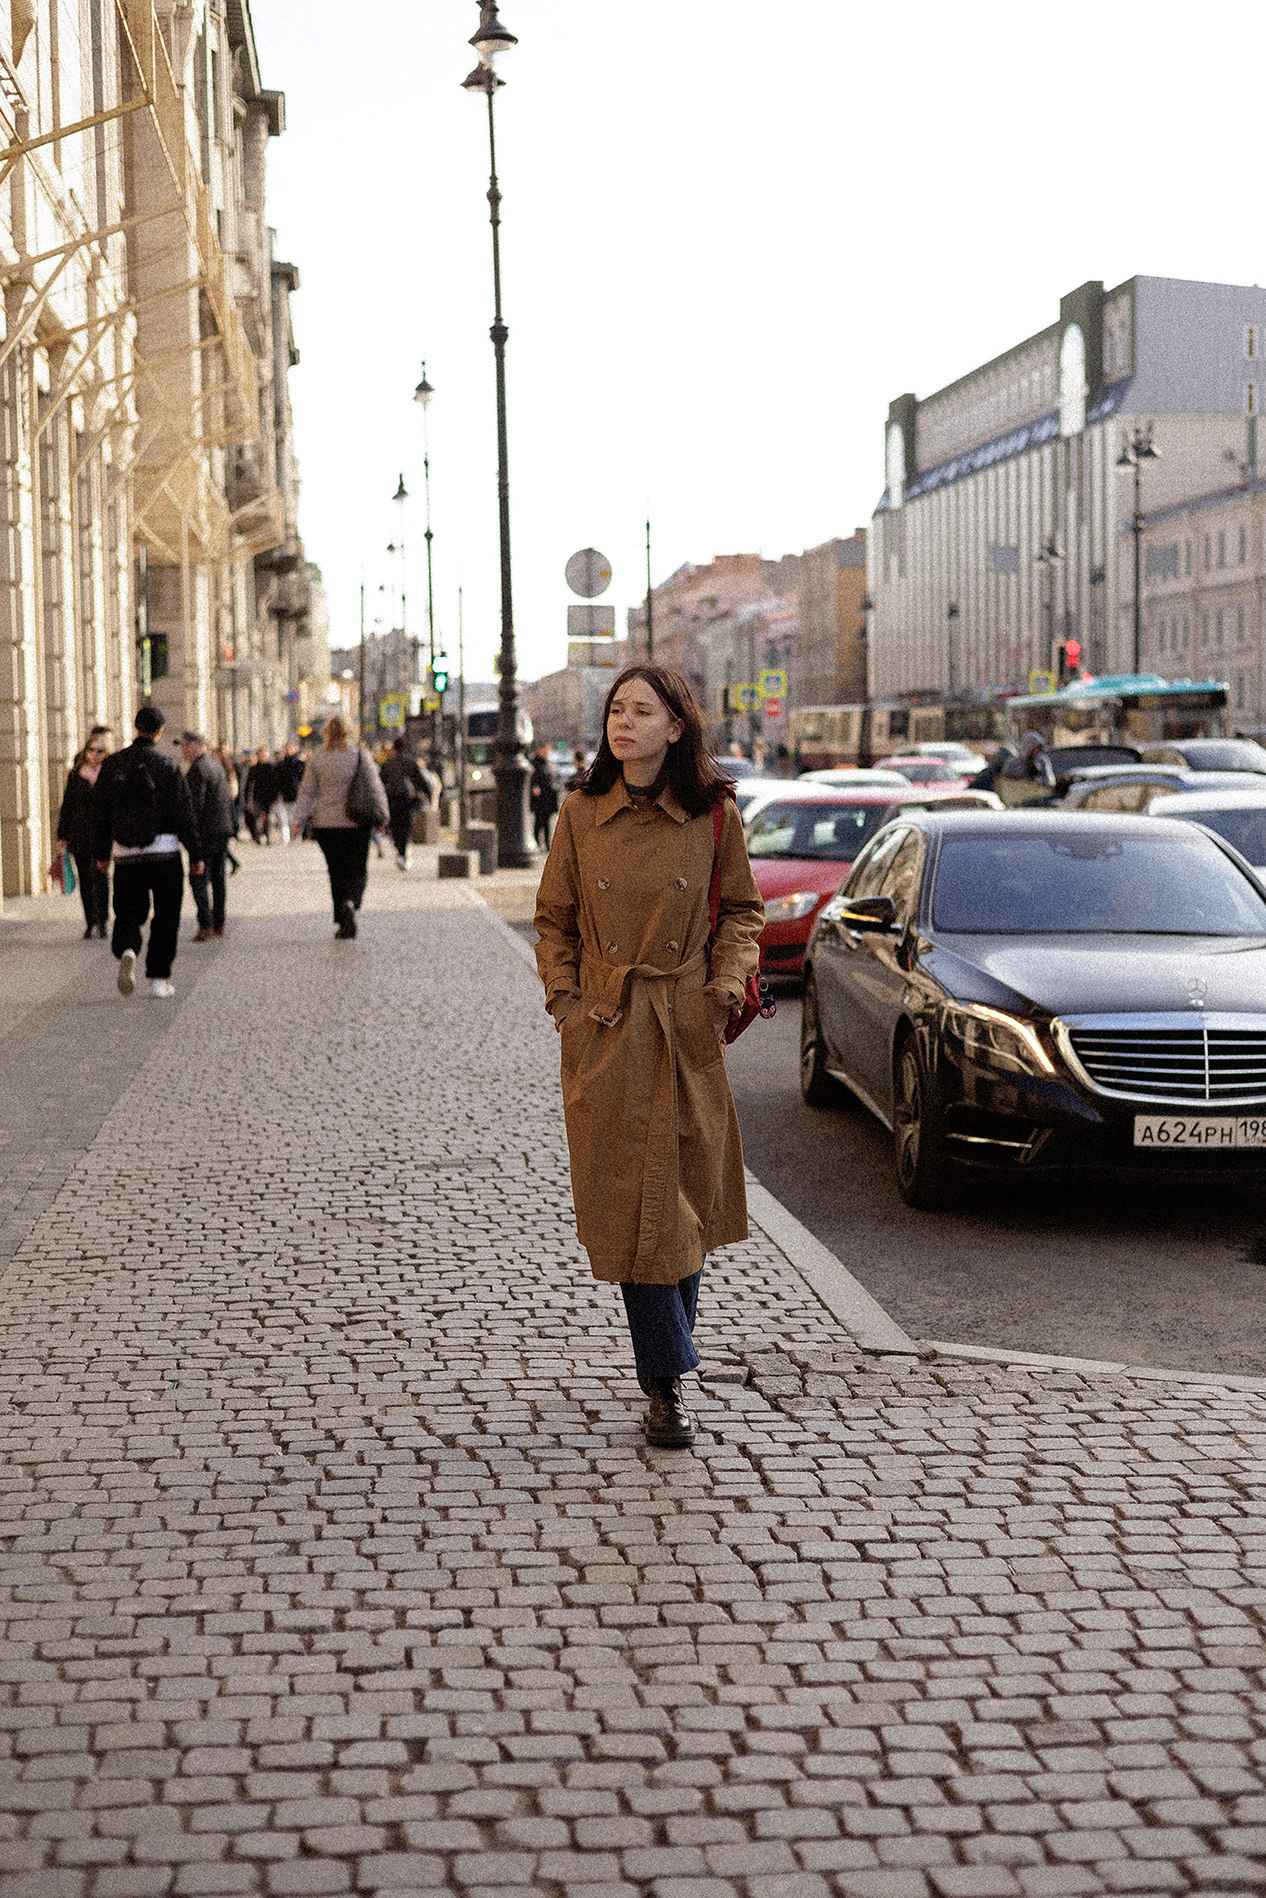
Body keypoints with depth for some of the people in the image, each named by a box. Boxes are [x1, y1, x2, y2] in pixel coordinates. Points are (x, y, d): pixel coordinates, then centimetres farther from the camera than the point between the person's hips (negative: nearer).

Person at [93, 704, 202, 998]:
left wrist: (102, 853, 17)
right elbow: (183, 813, -6)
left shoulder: (112, 764, 3)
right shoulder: (167, 765, -6)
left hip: (126, 854, 2)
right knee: (165, 918, 7)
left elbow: (100, 812, 8)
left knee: (127, 912, 12)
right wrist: (195, 854, 0)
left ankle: (126, 951, -18)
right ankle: (158, 978, 6)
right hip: (165, 852, -2)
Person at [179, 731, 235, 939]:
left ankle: (206, 924, -14)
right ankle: (219, 924, 15)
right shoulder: (216, 764, 17)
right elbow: (228, 798, 22)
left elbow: (196, 803, -19)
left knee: (198, 878, -7)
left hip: (207, 830, -9)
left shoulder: (197, 769, -12)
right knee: (217, 877, 12)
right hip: (223, 829, 9)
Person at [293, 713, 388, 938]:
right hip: (357, 825, -1)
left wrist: (299, 821, 2)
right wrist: (382, 816, 6)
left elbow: (307, 793, 0)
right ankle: (350, 903, -23)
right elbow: (375, 788, -2)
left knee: (337, 873, 11)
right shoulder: (361, 755, -3)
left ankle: (343, 922, 8)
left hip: (326, 825, 1)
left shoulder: (317, 759, 1)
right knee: (358, 871, 7)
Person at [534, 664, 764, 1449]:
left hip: (687, 1030, 0)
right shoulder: (582, 812, 0)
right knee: (631, 1199, -1)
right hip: (605, 1030, 0)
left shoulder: (713, 814, -2)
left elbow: (742, 908, 8)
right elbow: (554, 917, 8)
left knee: (686, 1192, 8)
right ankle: (666, 1380, 8)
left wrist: (728, 983, -6)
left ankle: (668, 1362, 28)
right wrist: (566, 999, -3)